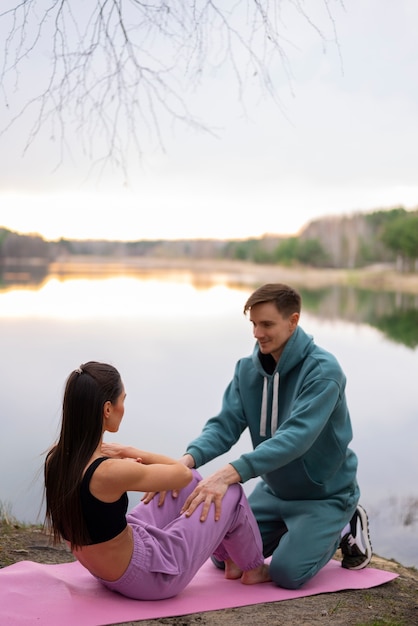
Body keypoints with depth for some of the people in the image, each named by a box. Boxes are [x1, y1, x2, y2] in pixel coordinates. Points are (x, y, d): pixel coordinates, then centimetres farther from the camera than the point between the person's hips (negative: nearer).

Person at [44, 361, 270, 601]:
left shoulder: (56, 458, -10)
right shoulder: (109, 473, -34)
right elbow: (182, 473, -16)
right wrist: (129, 452, -7)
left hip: (106, 568, 8)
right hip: (149, 577, -8)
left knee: (192, 483, 21)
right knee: (231, 492, 8)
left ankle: (230, 558, 41)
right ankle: (253, 567, 35)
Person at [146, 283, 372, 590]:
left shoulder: (323, 370, -26)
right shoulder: (247, 369, -5)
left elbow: (295, 437, -38)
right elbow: (225, 425, -15)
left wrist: (229, 474, -49)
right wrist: (187, 461, -36)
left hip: (324, 493, -6)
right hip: (274, 490, 6)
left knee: (287, 572, -19)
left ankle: (343, 529, 9)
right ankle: (297, 530, 24)